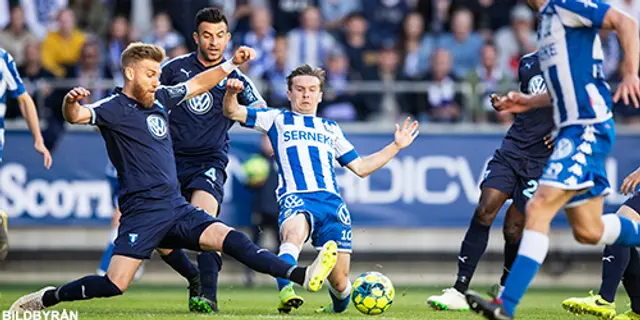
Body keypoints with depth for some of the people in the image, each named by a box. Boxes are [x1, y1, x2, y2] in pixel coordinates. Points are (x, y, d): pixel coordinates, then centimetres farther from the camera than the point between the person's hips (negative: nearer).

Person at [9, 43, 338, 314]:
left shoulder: (160, 98, 14)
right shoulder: (115, 108, -8)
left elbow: (198, 84, 30)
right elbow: (77, 116, -26)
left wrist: (231, 64, 23)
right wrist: (71, 103, -49)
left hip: (175, 206, 6)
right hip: (142, 212, -6)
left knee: (228, 238, -10)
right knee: (114, 285, -15)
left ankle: (301, 276, -20)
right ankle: (44, 299, 3)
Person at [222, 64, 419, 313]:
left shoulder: (330, 129, 30)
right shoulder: (277, 119, 21)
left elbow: (360, 167, 32)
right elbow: (233, 113, 11)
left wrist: (397, 146, 27)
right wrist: (231, 93, -12)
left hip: (332, 202, 3)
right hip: (296, 199, -3)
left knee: (339, 280, -2)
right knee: (293, 234, -41)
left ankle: (338, 306, 31)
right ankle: (285, 292, -57)